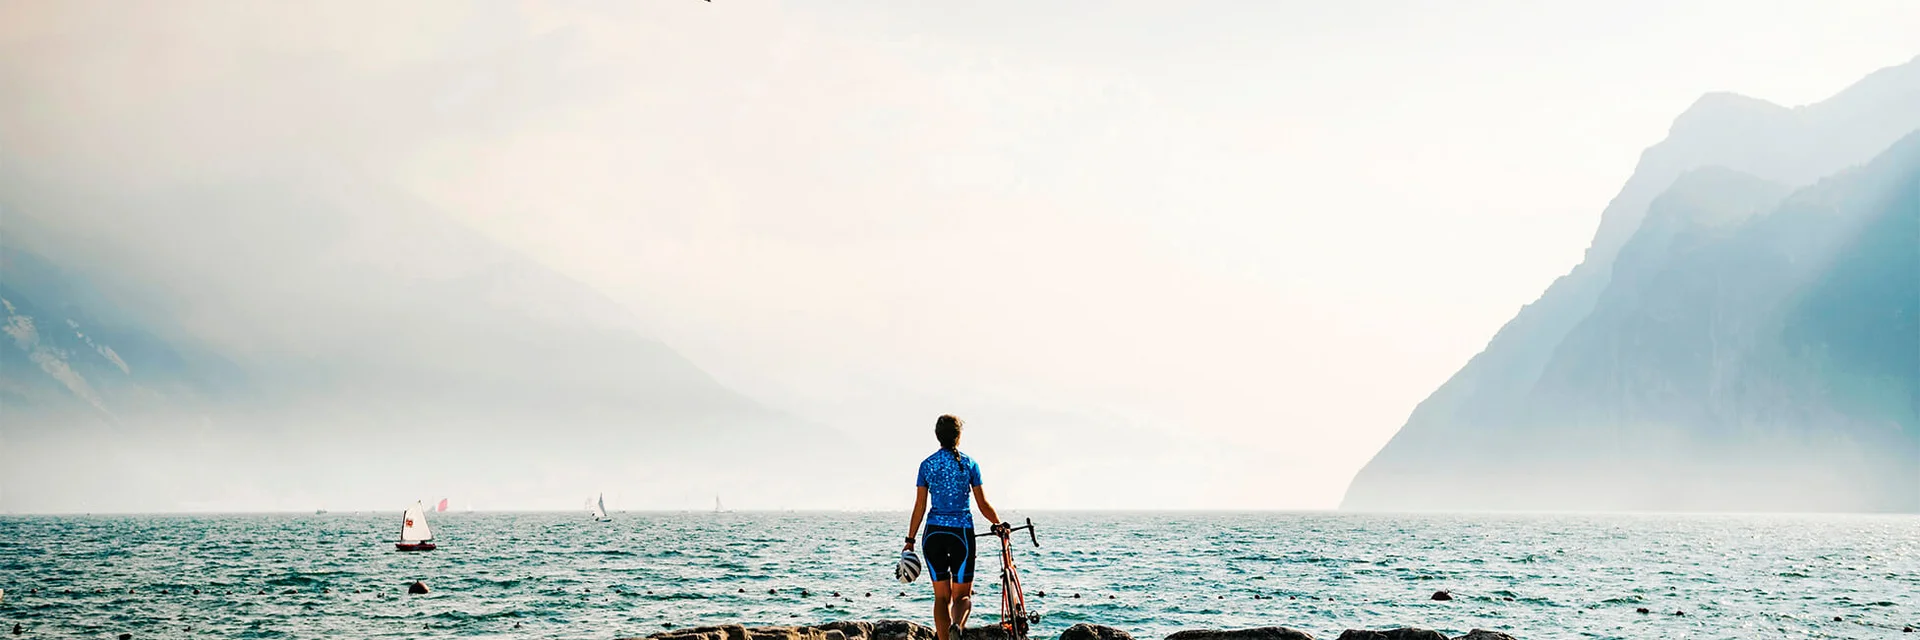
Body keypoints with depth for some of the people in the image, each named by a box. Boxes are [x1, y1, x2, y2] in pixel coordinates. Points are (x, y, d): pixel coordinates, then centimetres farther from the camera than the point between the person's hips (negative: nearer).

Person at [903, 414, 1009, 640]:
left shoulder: (927, 465, 2)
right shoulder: (969, 463, -1)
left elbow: (920, 507, 1)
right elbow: (983, 505, 1)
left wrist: (910, 540, 7)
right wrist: (999, 525, 17)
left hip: (933, 534, 2)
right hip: (961, 532, -1)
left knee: (941, 596, 10)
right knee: (963, 594, 5)